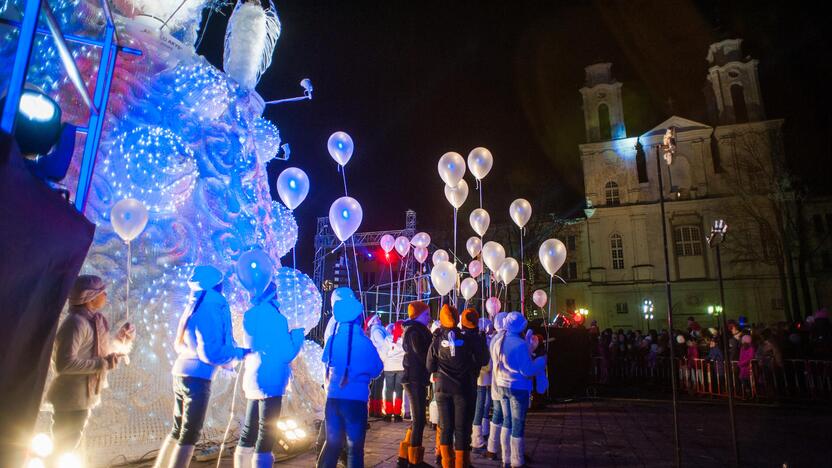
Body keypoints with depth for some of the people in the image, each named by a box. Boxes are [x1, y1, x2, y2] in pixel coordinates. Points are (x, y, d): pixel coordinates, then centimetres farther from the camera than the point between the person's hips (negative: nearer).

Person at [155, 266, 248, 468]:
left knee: (178, 430, 21)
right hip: (196, 378, -9)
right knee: (190, 435, 2)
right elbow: (211, 352, -23)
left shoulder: (195, 307, 9)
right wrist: (240, 353, -9)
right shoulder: (209, 311, -18)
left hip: (181, 373, 9)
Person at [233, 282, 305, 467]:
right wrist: (297, 334, 3)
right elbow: (286, 353, -13)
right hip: (269, 382, -8)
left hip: (253, 381, 8)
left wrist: (289, 335, 21)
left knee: (249, 431, 16)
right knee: (267, 433, -2)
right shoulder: (272, 315, -14)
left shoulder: (251, 315, 10)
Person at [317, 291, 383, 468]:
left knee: (332, 441, 18)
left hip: (333, 397, 4)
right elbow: (377, 369, 1)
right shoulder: (363, 342, -11)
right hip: (356, 398, -4)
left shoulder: (332, 340, -1)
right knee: (354, 444, 9)